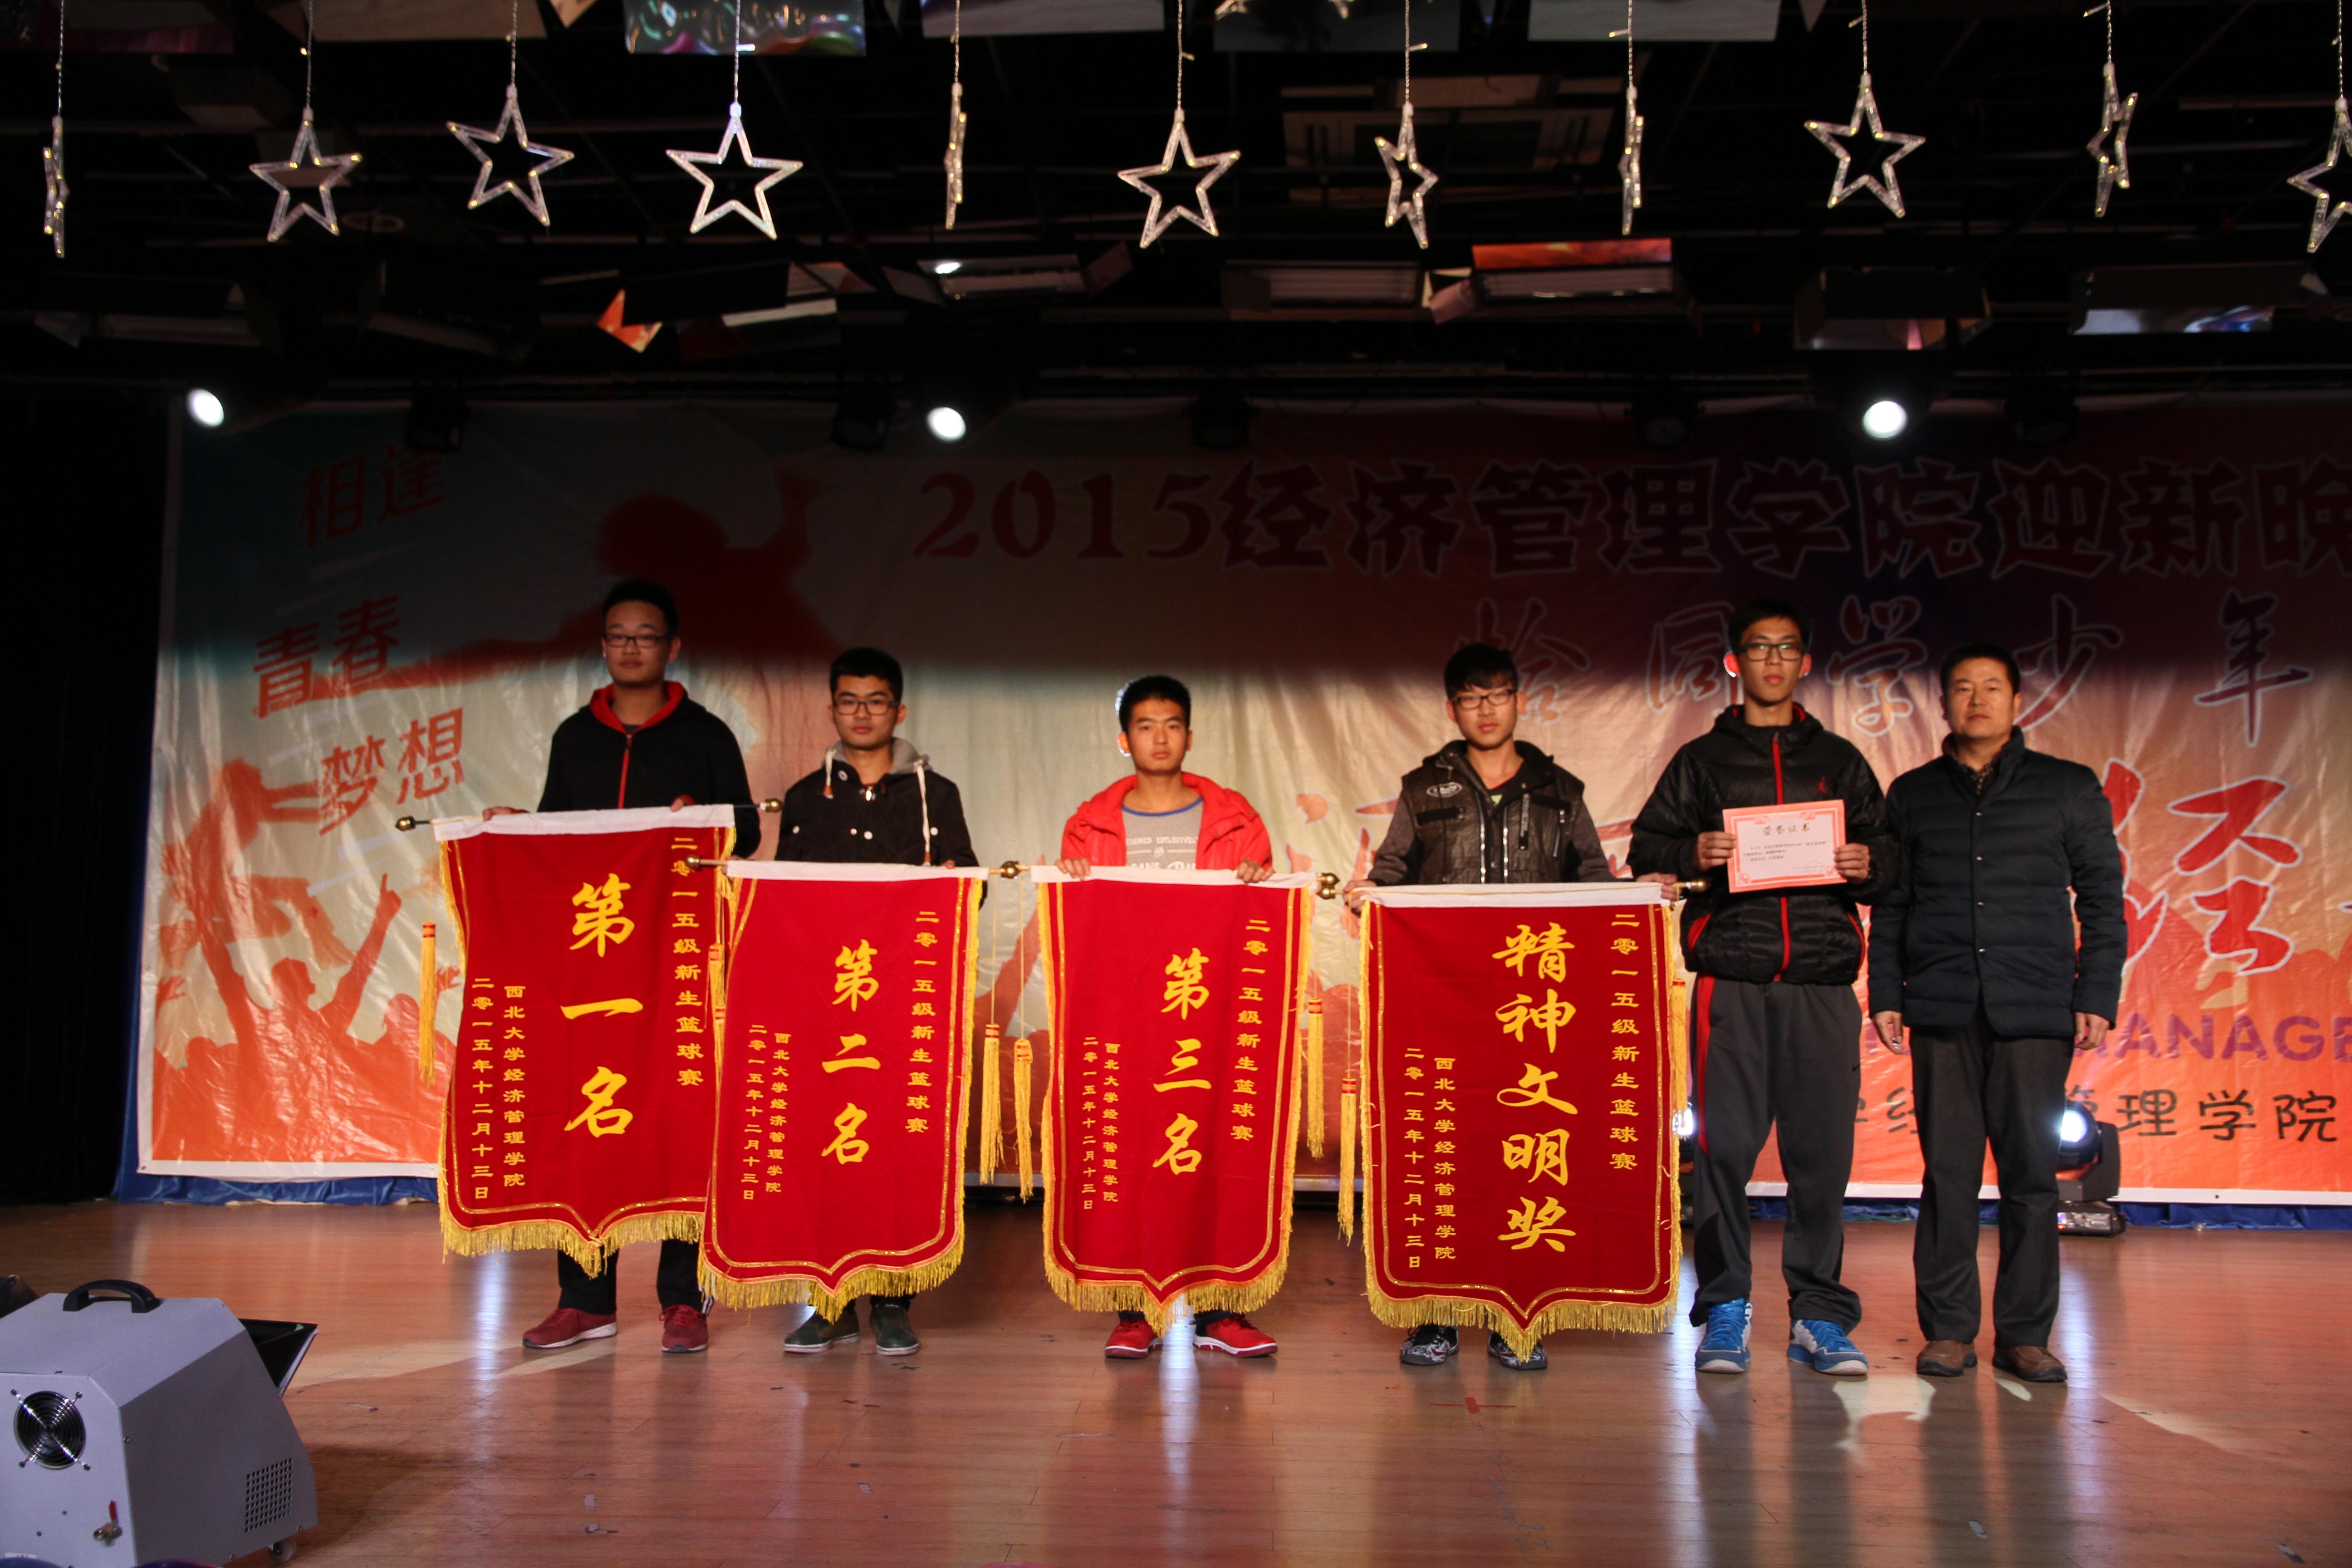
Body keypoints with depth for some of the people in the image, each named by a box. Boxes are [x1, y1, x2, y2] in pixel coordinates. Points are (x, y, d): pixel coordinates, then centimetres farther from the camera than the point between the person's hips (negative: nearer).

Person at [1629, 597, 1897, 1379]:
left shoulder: (1839, 761, 18)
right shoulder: (1702, 760, 14)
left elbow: (1886, 852, 17)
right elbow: (1646, 846, 10)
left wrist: (1868, 865, -6)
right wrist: (1692, 855, -10)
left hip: (1822, 979, 1)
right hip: (1731, 978, -1)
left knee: (1823, 1151, 0)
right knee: (1725, 1146, -3)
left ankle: (1820, 1315, 11)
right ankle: (1724, 1312, 7)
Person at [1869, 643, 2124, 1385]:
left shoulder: (2069, 788, 10)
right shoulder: (1912, 795, 13)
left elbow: (2102, 900, 8)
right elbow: (1890, 905, 14)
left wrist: (2097, 997, 0)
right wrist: (1885, 994, 6)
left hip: (2036, 1009, -1)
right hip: (1942, 1009, 1)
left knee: (2032, 1171, 0)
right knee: (1948, 1171, 1)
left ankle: (2025, 1332, 11)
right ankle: (1948, 1329, 9)